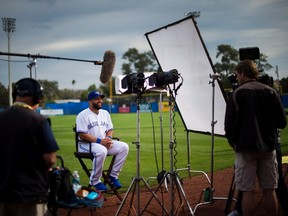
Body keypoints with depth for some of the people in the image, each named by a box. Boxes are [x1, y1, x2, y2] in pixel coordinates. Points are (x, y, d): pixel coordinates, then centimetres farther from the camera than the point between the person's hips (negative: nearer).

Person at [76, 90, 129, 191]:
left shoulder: (105, 113, 14)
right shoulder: (83, 115, -9)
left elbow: (110, 129, 18)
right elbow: (82, 135, -16)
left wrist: (108, 138, -6)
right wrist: (99, 141, -23)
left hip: (104, 142, 7)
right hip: (87, 144, -7)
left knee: (124, 147, -13)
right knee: (101, 151, -39)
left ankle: (113, 176, -4)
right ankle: (95, 181, -21)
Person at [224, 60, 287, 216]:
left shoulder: (237, 94, -6)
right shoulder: (270, 92, 3)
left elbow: (229, 124, -8)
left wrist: (232, 142, 10)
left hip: (246, 148, -3)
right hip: (268, 147, 3)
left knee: (247, 192, 0)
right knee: (269, 190, 9)